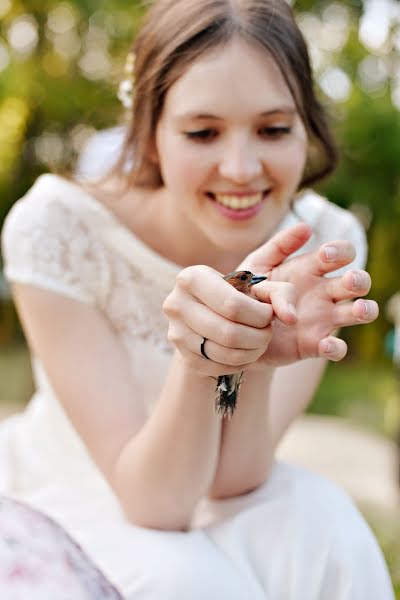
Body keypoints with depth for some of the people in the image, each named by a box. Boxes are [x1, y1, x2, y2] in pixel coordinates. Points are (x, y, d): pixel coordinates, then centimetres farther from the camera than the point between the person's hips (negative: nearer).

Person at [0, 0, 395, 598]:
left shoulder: (326, 239, -15)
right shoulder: (58, 228, -23)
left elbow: (231, 479, -19)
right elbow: (152, 499, -25)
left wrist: (256, 353, -39)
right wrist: (198, 361, -45)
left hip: (224, 511, 3)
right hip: (76, 499, -2)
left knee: (324, 530, -29)